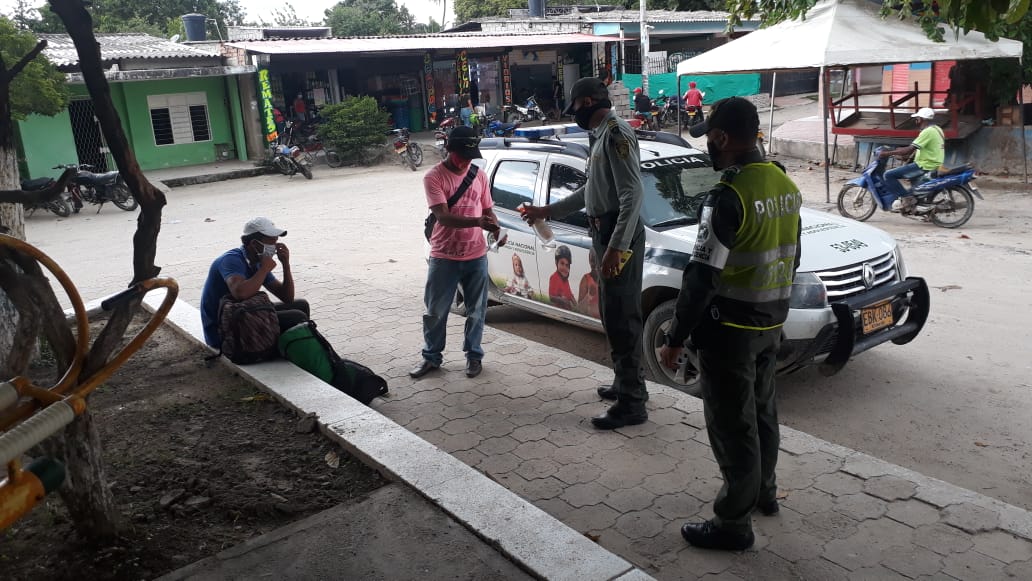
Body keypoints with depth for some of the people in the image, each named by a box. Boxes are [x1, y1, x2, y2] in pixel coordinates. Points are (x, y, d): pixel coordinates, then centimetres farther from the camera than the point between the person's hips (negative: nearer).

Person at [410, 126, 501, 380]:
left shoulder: (479, 175, 5)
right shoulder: (434, 177, -10)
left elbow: (487, 209, 14)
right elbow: (443, 216, -21)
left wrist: (497, 229, -9)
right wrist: (477, 222, -35)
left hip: (476, 256, 3)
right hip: (444, 257, -3)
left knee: (476, 311, 12)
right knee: (435, 312, 8)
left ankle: (474, 355, 28)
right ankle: (431, 357, 25)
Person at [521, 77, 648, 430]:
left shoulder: (616, 134, -15)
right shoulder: (602, 135, 17)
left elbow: (633, 194, -24)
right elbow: (589, 192, 25)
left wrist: (616, 247, -28)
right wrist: (547, 211, 28)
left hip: (620, 239, -10)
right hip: (606, 236, 10)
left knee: (622, 319, -7)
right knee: (614, 317, 17)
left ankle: (632, 404, -1)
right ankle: (626, 385, 29)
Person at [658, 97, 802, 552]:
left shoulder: (729, 195, -22)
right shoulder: (785, 185, 4)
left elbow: (701, 276, -23)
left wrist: (675, 339, -17)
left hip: (730, 328, -8)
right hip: (771, 324, 9)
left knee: (732, 424, 3)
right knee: (761, 411, 23)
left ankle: (733, 523, 15)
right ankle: (763, 491, 41)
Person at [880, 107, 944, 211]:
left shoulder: (928, 132, -18)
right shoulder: (936, 129, 14)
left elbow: (909, 150, -22)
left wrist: (888, 153, -15)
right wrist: (901, 152, 19)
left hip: (925, 166, -11)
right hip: (934, 164, 11)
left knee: (889, 175, -14)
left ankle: (906, 199, -16)